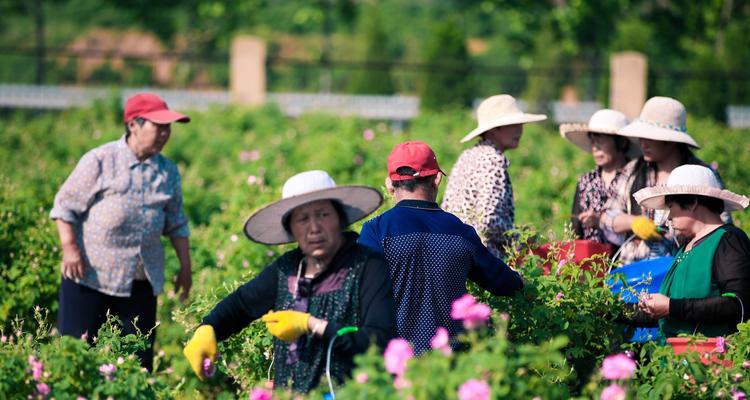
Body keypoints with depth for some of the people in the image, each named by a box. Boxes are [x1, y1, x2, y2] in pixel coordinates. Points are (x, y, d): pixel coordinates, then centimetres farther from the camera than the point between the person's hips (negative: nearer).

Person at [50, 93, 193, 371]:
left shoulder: (168, 173, 11)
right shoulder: (100, 161, -4)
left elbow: (176, 223, 19)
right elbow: (65, 205, -3)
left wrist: (185, 267, 14)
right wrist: (70, 248, -14)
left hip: (143, 282, 4)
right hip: (91, 275, -4)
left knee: (139, 355, 3)